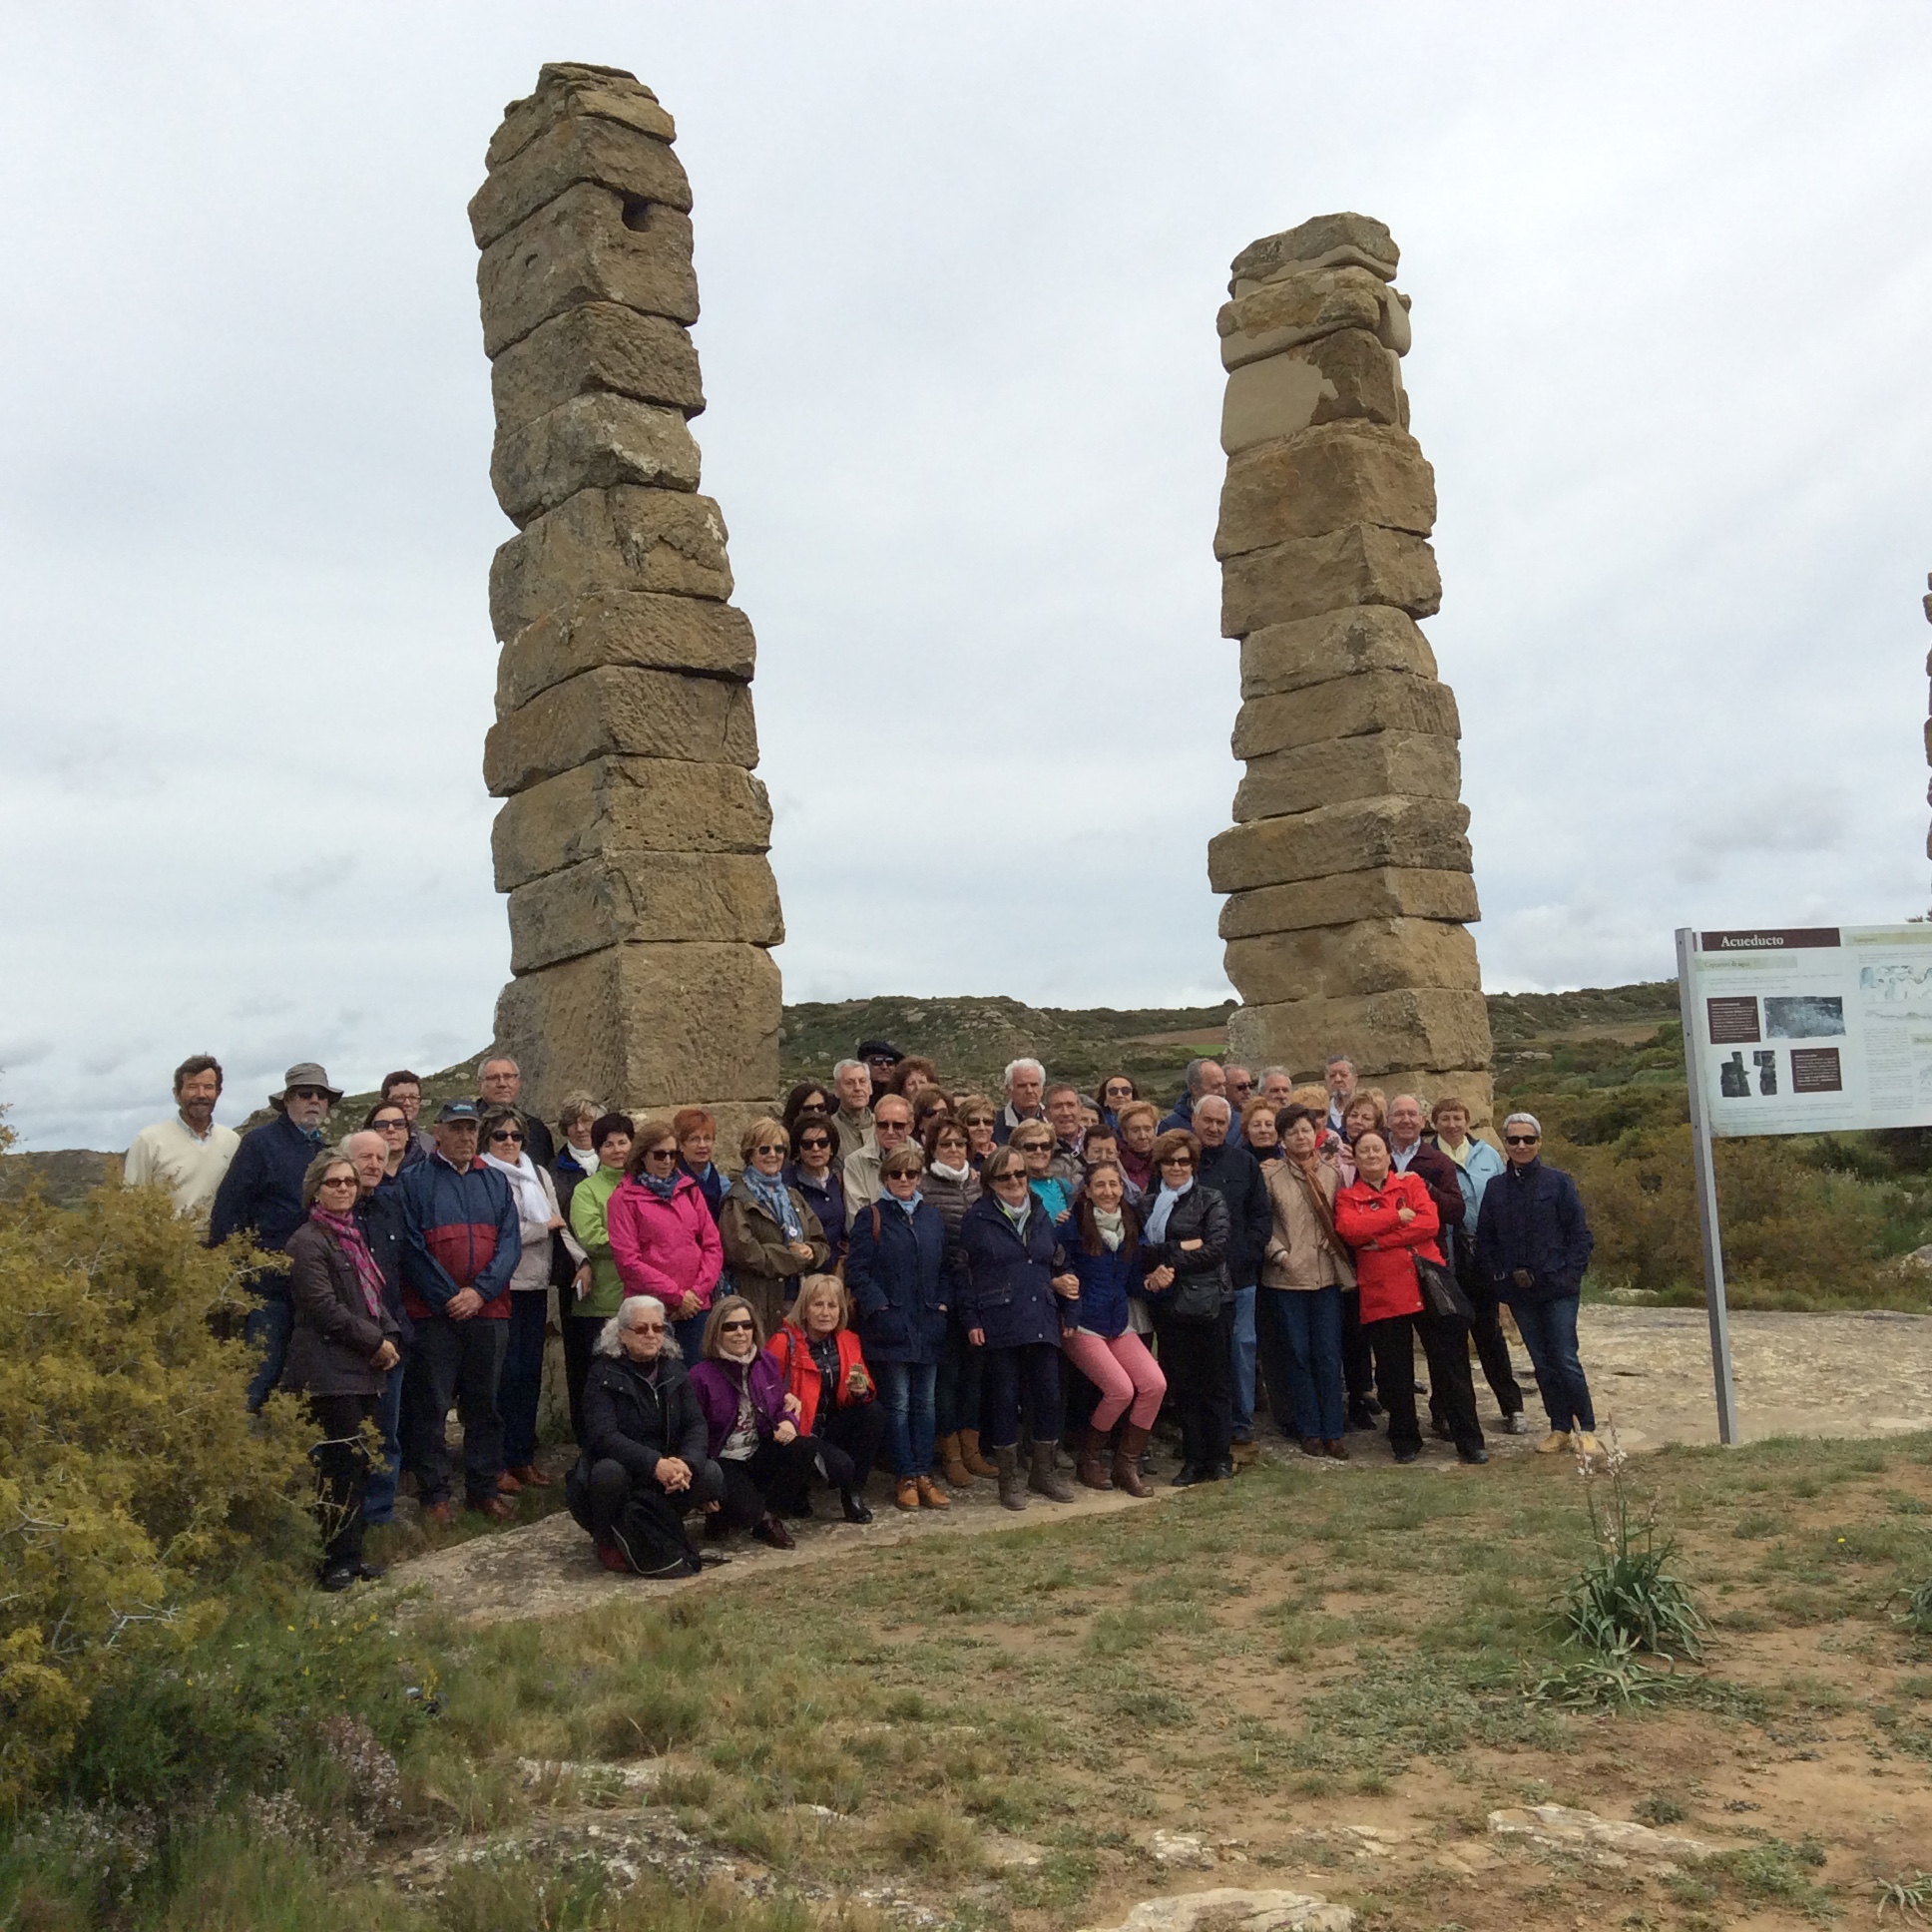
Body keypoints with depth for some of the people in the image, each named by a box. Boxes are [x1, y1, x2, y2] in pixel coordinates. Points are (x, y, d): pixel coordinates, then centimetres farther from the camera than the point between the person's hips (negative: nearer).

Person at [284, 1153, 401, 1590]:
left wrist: (389, 1337, 6)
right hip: (329, 1369, -8)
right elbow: (324, 1308, -14)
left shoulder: (354, 1236, 19)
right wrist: (375, 1341, -10)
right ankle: (339, 1560, -2)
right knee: (342, 1464, -9)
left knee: (356, 1464, 9)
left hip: (362, 1368, 8)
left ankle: (350, 1556, 16)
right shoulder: (308, 1241, -7)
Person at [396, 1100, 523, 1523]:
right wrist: (449, 1297, -12)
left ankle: (484, 1488, 17)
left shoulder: (496, 1182, 13)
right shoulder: (413, 1181, 2)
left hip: (488, 1310, 3)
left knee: (485, 1404, 8)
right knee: (430, 1406, 0)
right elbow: (411, 1246, -6)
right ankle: (434, 1493, 8)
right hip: (433, 1313, -3)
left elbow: (510, 1242, 5)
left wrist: (479, 1291, -9)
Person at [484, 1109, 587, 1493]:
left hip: (536, 1287, 6)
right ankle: (499, 1463, 3)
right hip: (504, 1287, -6)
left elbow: (560, 1226, 12)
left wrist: (581, 1259, -3)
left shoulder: (539, 1175, 14)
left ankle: (523, 1458, 19)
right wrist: (543, 1227, -5)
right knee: (506, 1374, -5)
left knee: (530, 1373, 10)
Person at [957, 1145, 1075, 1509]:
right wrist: (971, 1320, -8)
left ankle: (1043, 1471, 20)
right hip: (1000, 1324, -4)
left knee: (1049, 1395, 4)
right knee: (1005, 1398, 1)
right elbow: (964, 1273, -3)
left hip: (1042, 1321, 5)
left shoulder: (1041, 1216, 14)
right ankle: (1009, 1477, 13)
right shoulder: (977, 1219, -2)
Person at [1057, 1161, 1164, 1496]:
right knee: (1121, 1389, -20)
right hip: (1083, 1326, -6)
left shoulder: (1130, 1227, 8)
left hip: (1119, 1324, 6)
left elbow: (1133, 1282, 14)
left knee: (1155, 1384, -13)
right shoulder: (1075, 1227, -9)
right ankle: (1089, 1460, 4)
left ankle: (1127, 1464, 2)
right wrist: (1070, 1318, -14)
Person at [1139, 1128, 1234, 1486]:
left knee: (1216, 1383, 2)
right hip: (1168, 1305, 3)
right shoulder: (1148, 1206, 13)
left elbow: (1216, 1248, -11)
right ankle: (1193, 1459, 14)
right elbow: (1141, 1251, 1)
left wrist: (1169, 1263, -13)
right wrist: (1180, 1248, -13)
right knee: (1182, 1385, 6)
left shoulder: (1210, 1201, 2)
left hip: (1209, 1302, -3)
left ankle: (1219, 1458, 10)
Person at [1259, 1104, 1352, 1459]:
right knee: (1297, 1354, 4)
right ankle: (1310, 1431, 14)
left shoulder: (1333, 1172, 6)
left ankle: (1333, 1431, 10)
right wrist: (1279, 1253, -12)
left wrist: (1336, 1243, -3)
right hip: (1287, 1278, -2)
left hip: (1327, 1275, 2)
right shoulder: (1271, 1176, -2)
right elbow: (1261, 1224, -1)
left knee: (1328, 1354, 3)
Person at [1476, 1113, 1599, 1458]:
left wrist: (1571, 1273, -10)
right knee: (1542, 1363, 9)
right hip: (1519, 1292, 3)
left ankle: (1587, 1430, 5)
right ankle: (1560, 1429, 19)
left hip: (1558, 1288, -3)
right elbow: (1484, 1240, 9)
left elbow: (1580, 1234, -2)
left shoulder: (1558, 1182, -2)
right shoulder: (1495, 1188, 7)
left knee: (1566, 1360, -7)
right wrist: (1501, 1275, -1)